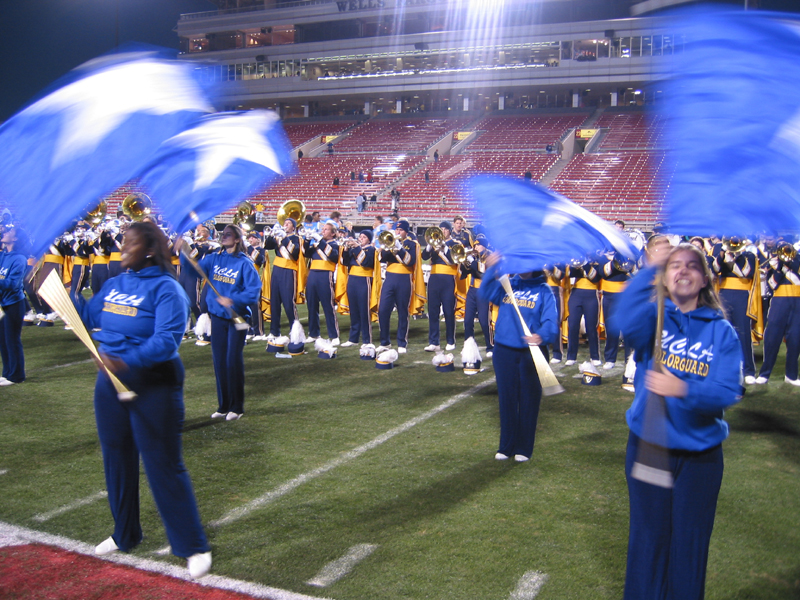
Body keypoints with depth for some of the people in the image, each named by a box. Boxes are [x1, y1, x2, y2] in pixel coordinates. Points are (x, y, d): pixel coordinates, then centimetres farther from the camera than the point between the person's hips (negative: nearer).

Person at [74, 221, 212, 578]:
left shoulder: (165, 288, -15)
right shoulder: (113, 285, 7)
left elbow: (166, 340, -26)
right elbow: (88, 316, 17)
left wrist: (127, 361, -38)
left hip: (152, 386, -7)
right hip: (110, 383, 7)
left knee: (163, 465, -3)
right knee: (117, 459, 18)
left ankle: (194, 547, 10)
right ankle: (125, 535, 38)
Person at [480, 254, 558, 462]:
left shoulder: (543, 290, -2)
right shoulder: (507, 285, 7)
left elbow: (550, 320, -13)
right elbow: (486, 293, -10)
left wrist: (542, 335, -34)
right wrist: (492, 269, -23)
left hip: (531, 353, -3)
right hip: (504, 351, 3)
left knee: (528, 400, 6)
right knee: (506, 398, 11)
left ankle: (524, 448, 18)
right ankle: (506, 445, 22)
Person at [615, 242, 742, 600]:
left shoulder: (721, 331, -3)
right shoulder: (653, 316, -4)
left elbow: (729, 391, -15)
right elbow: (627, 322, -30)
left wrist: (684, 390, -33)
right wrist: (650, 268, -36)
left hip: (701, 454, 1)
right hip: (648, 446, 0)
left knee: (691, 540, 12)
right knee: (648, 535, 11)